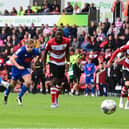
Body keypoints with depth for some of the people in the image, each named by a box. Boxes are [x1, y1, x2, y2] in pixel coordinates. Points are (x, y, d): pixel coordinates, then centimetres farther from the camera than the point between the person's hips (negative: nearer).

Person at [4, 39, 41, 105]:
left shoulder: (35, 51, -19)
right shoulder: (22, 50, -30)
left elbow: (40, 53, 6)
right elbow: (12, 58, -30)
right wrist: (18, 66, -37)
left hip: (26, 68, 2)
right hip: (17, 67, -2)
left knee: (28, 82, -21)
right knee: (13, 84, 14)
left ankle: (19, 97, -1)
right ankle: (6, 94, 47)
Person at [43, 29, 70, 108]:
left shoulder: (66, 41, -13)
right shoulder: (50, 42, -20)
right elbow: (45, 53, -7)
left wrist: (68, 62, 2)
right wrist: (44, 66, -7)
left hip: (62, 63, 4)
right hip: (53, 63, -4)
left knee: (60, 81, 12)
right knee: (54, 80, -17)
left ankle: (56, 98, 34)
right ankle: (53, 102, -18)